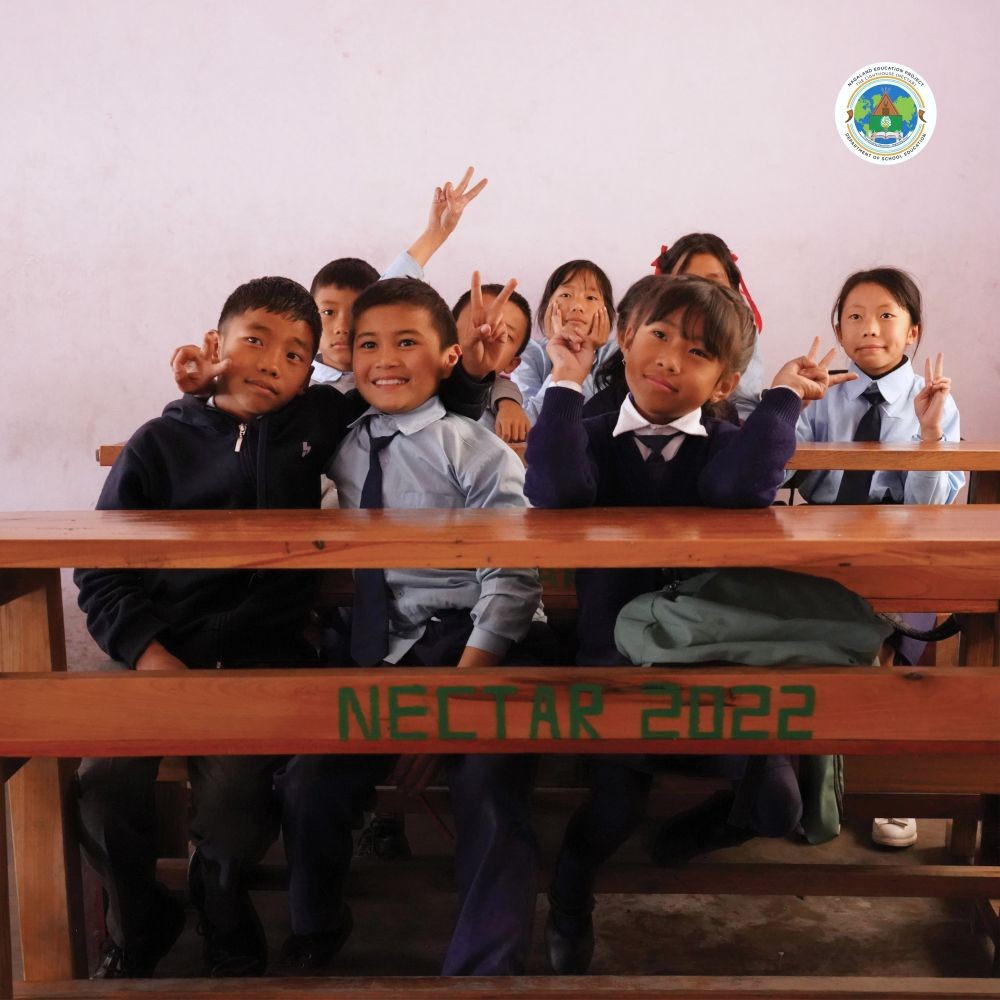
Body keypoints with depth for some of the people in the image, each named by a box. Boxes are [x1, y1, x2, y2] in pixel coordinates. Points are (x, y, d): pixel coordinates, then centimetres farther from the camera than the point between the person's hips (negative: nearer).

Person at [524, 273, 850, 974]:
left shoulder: (728, 445, 2)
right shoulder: (593, 437, 1)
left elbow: (743, 487, -24)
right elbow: (554, 493, -23)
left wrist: (785, 395, -17)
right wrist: (568, 382, -17)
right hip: (616, 661, -1)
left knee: (777, 809, -10)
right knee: (616, 806, -14)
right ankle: (570, 898, 22)